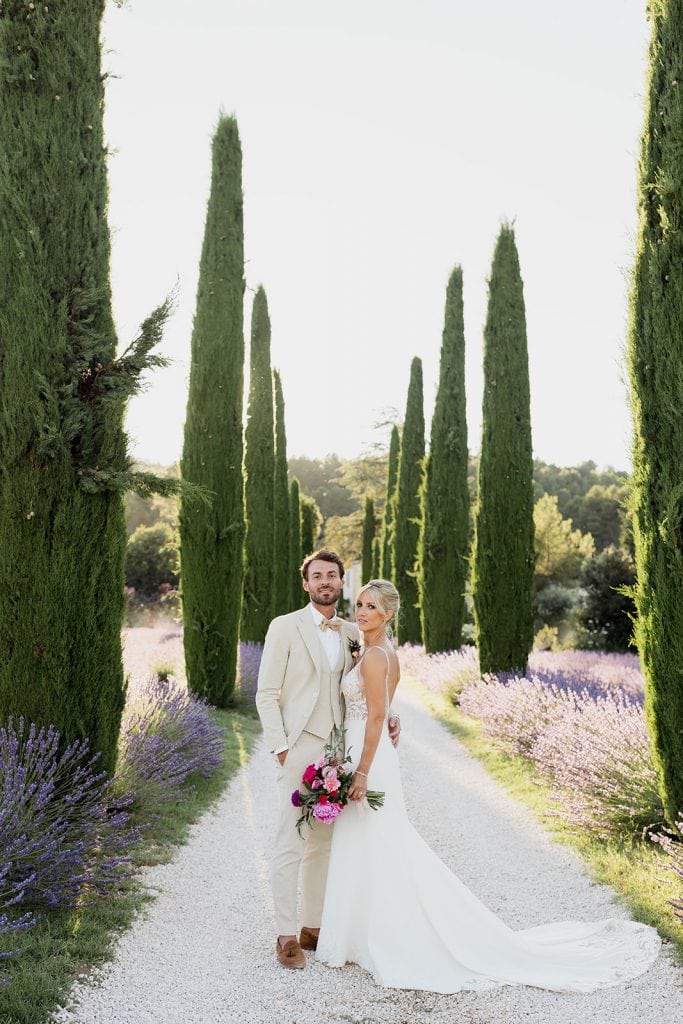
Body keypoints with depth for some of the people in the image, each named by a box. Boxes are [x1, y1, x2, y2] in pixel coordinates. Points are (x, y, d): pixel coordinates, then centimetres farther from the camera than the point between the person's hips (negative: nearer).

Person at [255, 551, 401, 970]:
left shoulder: (352, 633, 11)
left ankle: (313, 928, 20)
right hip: (300, 749, -5)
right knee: (291, 843, -4)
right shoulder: (285, 627, -3)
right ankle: (287, 936, 4)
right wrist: (280, 747, -12)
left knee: (323, 843, 11)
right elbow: (267, 694, -5)